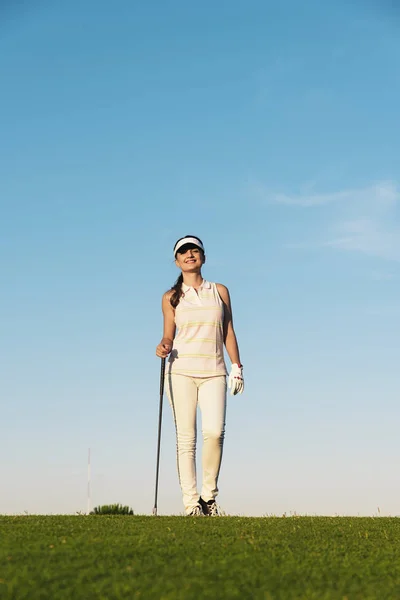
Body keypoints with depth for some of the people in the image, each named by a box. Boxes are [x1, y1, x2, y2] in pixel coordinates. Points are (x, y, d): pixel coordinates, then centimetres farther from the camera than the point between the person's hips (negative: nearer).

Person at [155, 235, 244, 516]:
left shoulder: (220, 291, 12)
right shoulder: (171, 297, 9)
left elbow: (228, 333, 13)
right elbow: (169, 336, 9)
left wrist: (237, 367, 6)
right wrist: (164, 347, -14)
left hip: (214, 372, 0)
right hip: (181, 370, 0)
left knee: (215, 430, -18)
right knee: (186, 437, -4)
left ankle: (209, 494, 0)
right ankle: (191, 503, 0)